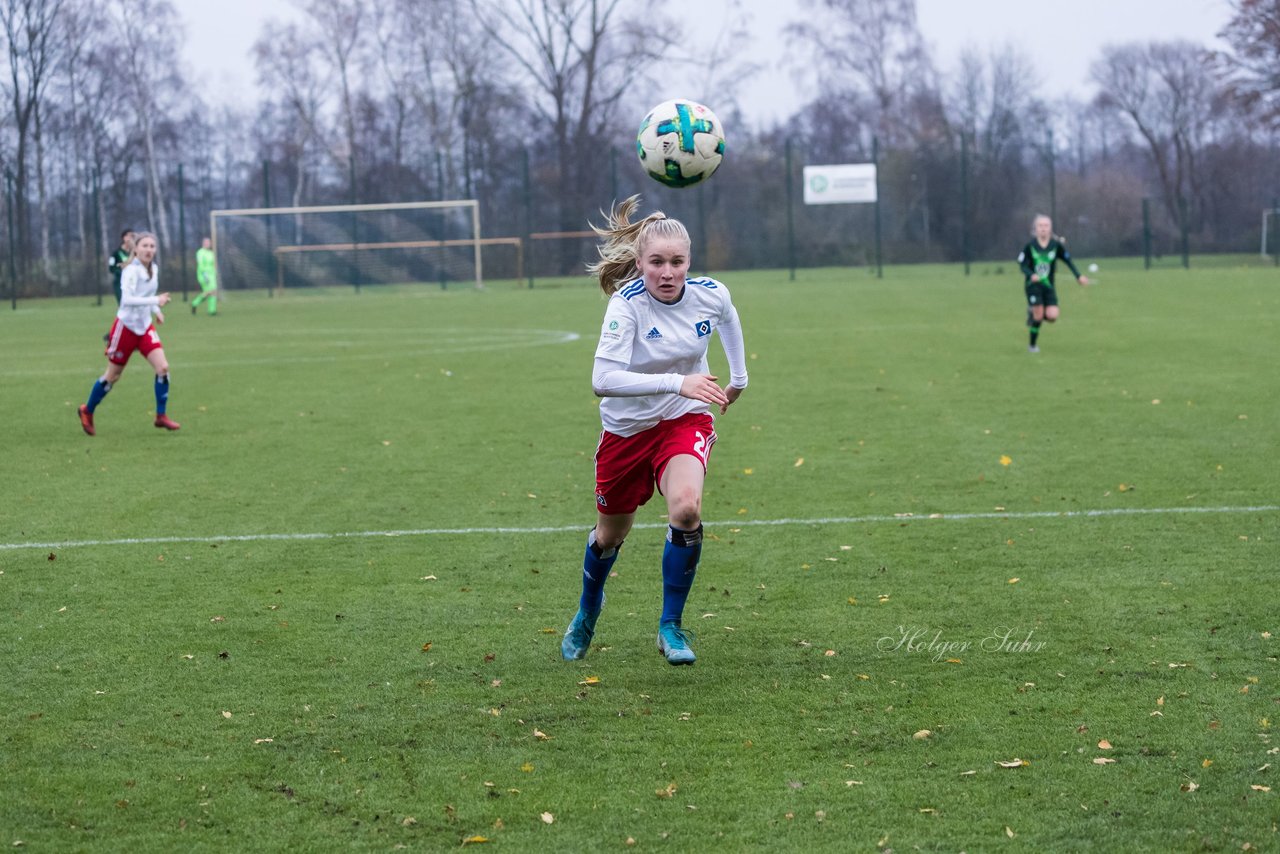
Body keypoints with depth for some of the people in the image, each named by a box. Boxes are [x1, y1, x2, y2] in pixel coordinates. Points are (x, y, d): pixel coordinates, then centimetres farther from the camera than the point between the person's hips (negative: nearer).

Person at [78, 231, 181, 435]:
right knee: (113, 376, 5)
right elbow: (127, 299, -33)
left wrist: (156, 310, 3)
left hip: (145, 327, 6)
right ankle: (87, 411, 28)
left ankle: (161, 416, -1)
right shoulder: (131, 271, -20)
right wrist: (155, 301, -39)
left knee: (163, 367, -12)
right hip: (126, 327, -6)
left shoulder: (154, 269, 4)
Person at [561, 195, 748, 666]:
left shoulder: (709, 294, -15)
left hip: (686, 420, 1)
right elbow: (602, 380, -39)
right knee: (611, 533, 16)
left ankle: (671, 626, -9)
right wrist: (676, 383, -46)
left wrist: (739, 375, 23)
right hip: (627, 427, -1)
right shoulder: (627, 304, -27)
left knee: (686, 507, -28)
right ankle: (587, 610, 50)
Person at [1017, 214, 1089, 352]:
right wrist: (1031, 275, -25)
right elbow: (1023, 265, -5)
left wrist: (1079, 276, -4)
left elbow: (1068, 261, 5)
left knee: (1052, 316, -14)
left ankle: (1033, 312, 20)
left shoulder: (1056, 245, -2)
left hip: (1049, 286, 2)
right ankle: (1033, 345, 6)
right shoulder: (1030, 246, -6)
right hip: (1033, 285, -2)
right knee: (1038, 316, -14)